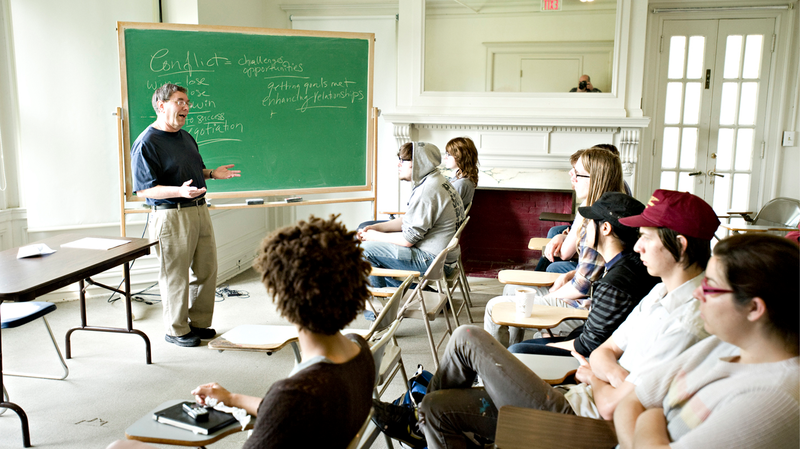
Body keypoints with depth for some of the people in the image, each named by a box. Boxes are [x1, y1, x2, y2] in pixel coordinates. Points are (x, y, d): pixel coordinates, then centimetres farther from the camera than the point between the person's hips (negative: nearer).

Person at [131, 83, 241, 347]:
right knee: (175, 275, 1)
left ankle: (199, 323, 28)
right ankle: (176, 330, 16)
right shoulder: (146, 143, -12)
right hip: (171, 216, -8)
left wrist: (212, 173, 10)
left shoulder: (186, 137, 16)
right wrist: (180, 191, -29)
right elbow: (144, 189, -16)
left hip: (199, 210, 9)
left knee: (206, 270, 13)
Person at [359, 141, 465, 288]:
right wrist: (377, 227, 6)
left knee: (366, 249, -9)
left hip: (433, 258, -11)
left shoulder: (428, 190, -22)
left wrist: (374, 236, -7)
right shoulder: (432, 182, 11)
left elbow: (407, 239, -21)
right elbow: (408, 220, 18)